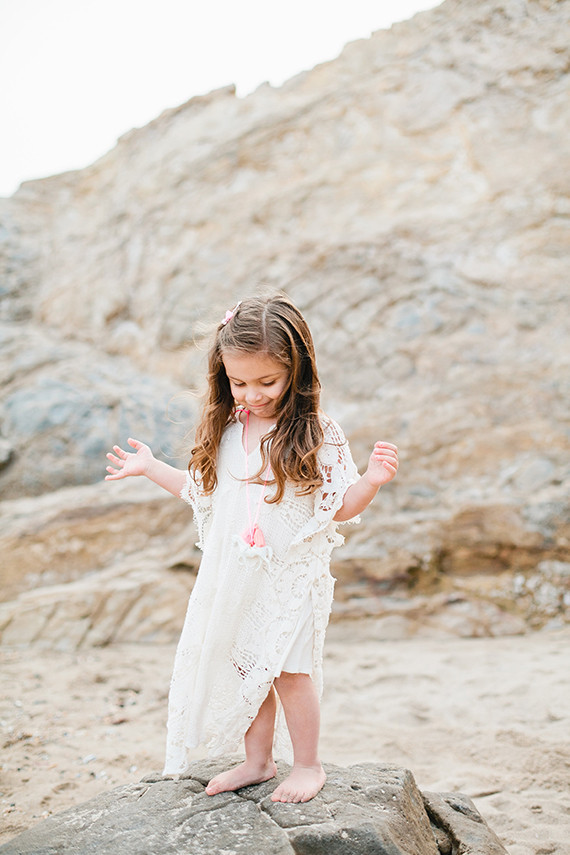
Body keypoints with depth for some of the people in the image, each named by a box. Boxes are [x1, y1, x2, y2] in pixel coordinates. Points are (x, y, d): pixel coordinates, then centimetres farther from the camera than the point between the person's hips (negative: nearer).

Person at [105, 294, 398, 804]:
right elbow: (203, 492, 19)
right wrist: (150, 468, 19)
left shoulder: (318, 436, -10)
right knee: (244, 666, 11)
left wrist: (371, 481, -25)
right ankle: (258, 761, 29)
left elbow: (339, 509, -8)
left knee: (287, 668, -3)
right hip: (232, 575, 5)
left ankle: (308, 765, 17)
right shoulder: (224, 432, 5)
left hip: (290, 574, -5)